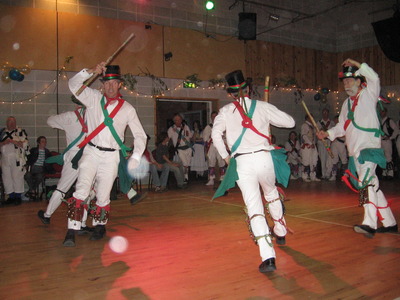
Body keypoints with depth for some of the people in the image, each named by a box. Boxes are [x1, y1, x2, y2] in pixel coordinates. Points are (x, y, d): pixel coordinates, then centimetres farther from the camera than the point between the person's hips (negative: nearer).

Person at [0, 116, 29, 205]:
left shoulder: (20, 132, 0)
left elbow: (25, 144, -8)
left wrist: (12, 141, -15)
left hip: (17, 159, -5)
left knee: (17, 177, -4)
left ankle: (18, 197, 5)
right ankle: (11, 197, 16)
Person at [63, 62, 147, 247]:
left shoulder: (127, 109, 4)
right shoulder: (93, 98, 4)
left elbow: (140, 135, 6)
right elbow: (73, 84, -8)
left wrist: (135, 157, -7)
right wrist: (92, 71, -21)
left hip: (111, 157, 1)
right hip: (91, 153, 0)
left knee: (103, 196, 4)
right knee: (82, 190, -14)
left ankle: (100, 227, 26)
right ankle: (71, 232, -11)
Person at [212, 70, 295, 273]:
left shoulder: (225, 111, 8)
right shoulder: (262, 106, 7)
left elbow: (215, 134, -6)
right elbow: (289, 121, 8)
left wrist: (225, 156, 6)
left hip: (241, 163, -1)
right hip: (264, 157, 2)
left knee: (254, 206, -3)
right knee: (271, 194, 29)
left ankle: (268, 257, -15)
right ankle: (280, 232, 47)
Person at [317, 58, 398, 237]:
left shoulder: (368, 95, 0)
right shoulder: (347, 103, 19)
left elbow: (374, 78, -21)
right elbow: (342, 126, 18)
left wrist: (357, 65, -17)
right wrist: (328, 133, 3)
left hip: (370, 148, -8)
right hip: (355, 150, 8)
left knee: (366, 182, -24)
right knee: (371, 185, 11)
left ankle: (370, 223, -29)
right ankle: (389, 222, 21)